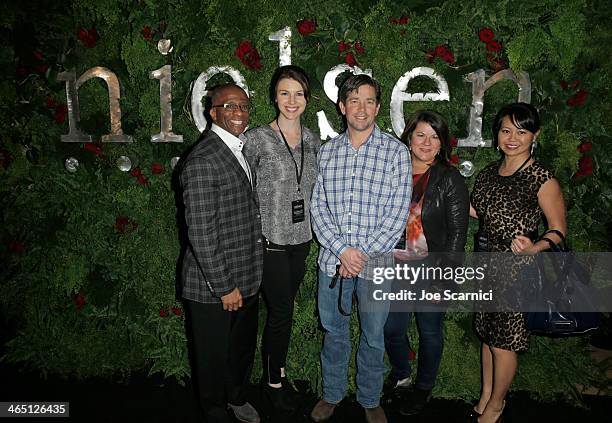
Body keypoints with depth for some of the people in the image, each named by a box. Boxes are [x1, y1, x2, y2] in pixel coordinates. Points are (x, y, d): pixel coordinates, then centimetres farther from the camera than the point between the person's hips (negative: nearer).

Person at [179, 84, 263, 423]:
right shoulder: (202, 161, -21)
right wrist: (224, 286, -18)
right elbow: (200, 233, -23)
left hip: (247, 278, 8)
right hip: (213, 286, -8)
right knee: (214, 355, 14)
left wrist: (243, 279, 15)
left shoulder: (241, 150, 8)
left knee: (244, 346, 25)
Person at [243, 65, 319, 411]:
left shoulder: (313, 140, 5)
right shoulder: (257, 138, -10)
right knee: (281, 312, 3)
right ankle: (273, 379, 27)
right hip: (270, 240, -5)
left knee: (285, 309, 16)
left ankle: (277, 372, 36)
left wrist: (314, 229, 11)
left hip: (302, 239, 5)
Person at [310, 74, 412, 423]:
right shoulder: (326, 151, 4)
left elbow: (398, 212, -9)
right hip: (333, 259, 2)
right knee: (334, 331, 17)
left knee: (373, 338, 14)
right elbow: (317, 206, 0)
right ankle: (333, 393, 39)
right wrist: (343, 250, -12)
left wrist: (364, 254, -14)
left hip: (376, 262, -2)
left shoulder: (396, 151, -4)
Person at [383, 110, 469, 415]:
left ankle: (424, 387, 37)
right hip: (394, 269, 3)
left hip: (432, 271, -3)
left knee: (430, 332, 13)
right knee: (392, 328, 12)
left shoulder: (450, 181, -8)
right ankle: (400, 375, 41)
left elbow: (457, 233, -10)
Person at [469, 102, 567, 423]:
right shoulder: (489, 172, 5)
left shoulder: (542, 180, -14)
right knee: (487, 335, 18)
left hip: (517, 273, -6)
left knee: (503, 342, 8)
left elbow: (558, 229, -9)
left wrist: (535, 247, -28)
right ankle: (486, 394, 38)